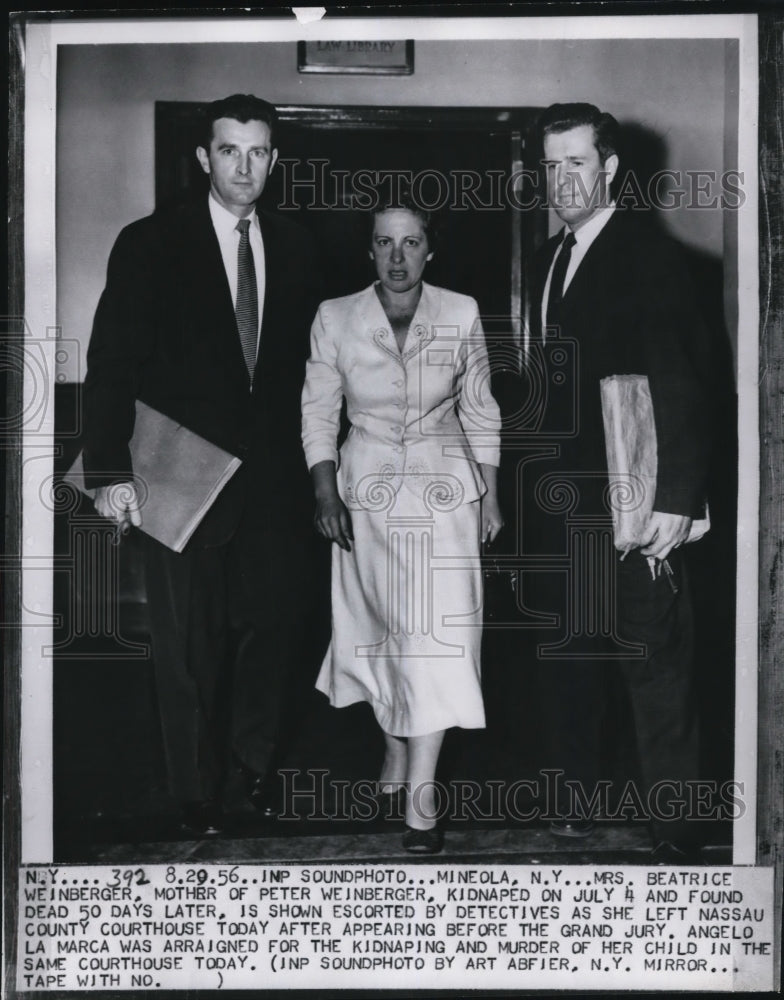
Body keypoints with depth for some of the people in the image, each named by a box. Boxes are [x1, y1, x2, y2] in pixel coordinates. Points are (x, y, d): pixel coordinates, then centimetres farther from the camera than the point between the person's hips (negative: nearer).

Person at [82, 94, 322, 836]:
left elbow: (306, 361, 9)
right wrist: (110, 471, -14)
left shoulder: (294, 249, 7)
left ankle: (253, 768, 29)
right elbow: (112, 365, -7)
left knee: (270, 628, 9)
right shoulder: (150, 245, -5)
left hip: (275, 476, 3)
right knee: (190, 648, 6)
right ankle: (197, 795, 21)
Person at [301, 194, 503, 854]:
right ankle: (395, 741, 31)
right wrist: (326, 492, -6)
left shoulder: (461, 315, -4)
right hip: (367, 487, 1)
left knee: (435, 628, -10)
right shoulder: (335, 318, -4)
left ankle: (421, 792, -10)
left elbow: (479, 410, 5)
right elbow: (319, 412, 3)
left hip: (444, 487, -1)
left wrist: (490, 494, 5)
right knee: (380, 624, 8)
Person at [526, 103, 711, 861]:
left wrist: (677, 499, -19)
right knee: (566, 658, 12)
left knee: (653, 669, -2)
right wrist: (532, 480, 8)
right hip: (558, 500, 7)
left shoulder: (648, 256, -8)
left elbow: (680, 387, -13)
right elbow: (550, 381, 14)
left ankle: (674, 834, 6)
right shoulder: (550, 260, 14)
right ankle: (571, 812, 23)